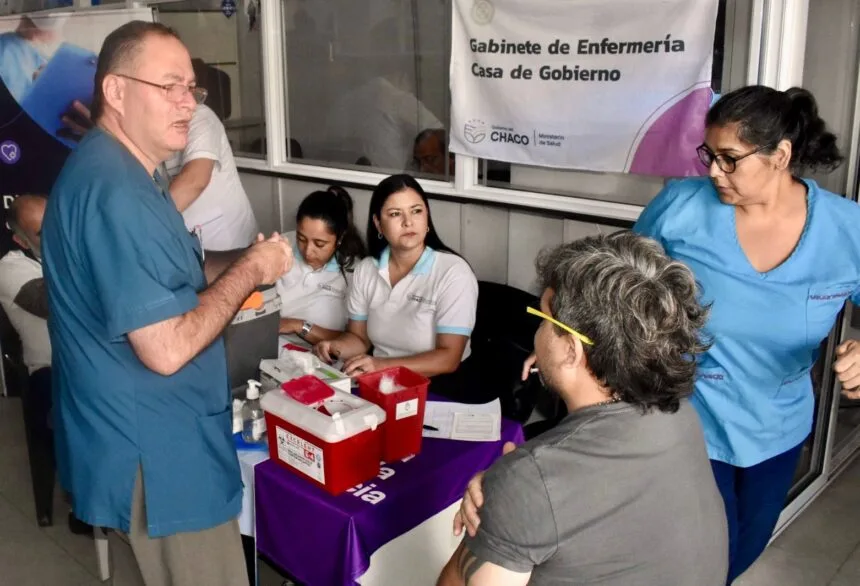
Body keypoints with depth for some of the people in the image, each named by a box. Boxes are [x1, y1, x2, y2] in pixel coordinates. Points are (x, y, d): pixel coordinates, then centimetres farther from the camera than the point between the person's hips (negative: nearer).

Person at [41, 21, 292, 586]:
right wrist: (250, 270, -16)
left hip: (135, 444, 11)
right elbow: (167, 349, -29)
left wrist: (242, 260, 1)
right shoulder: (115, 191, -26)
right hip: (157, 457, -11)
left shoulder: (116, 171, 9)